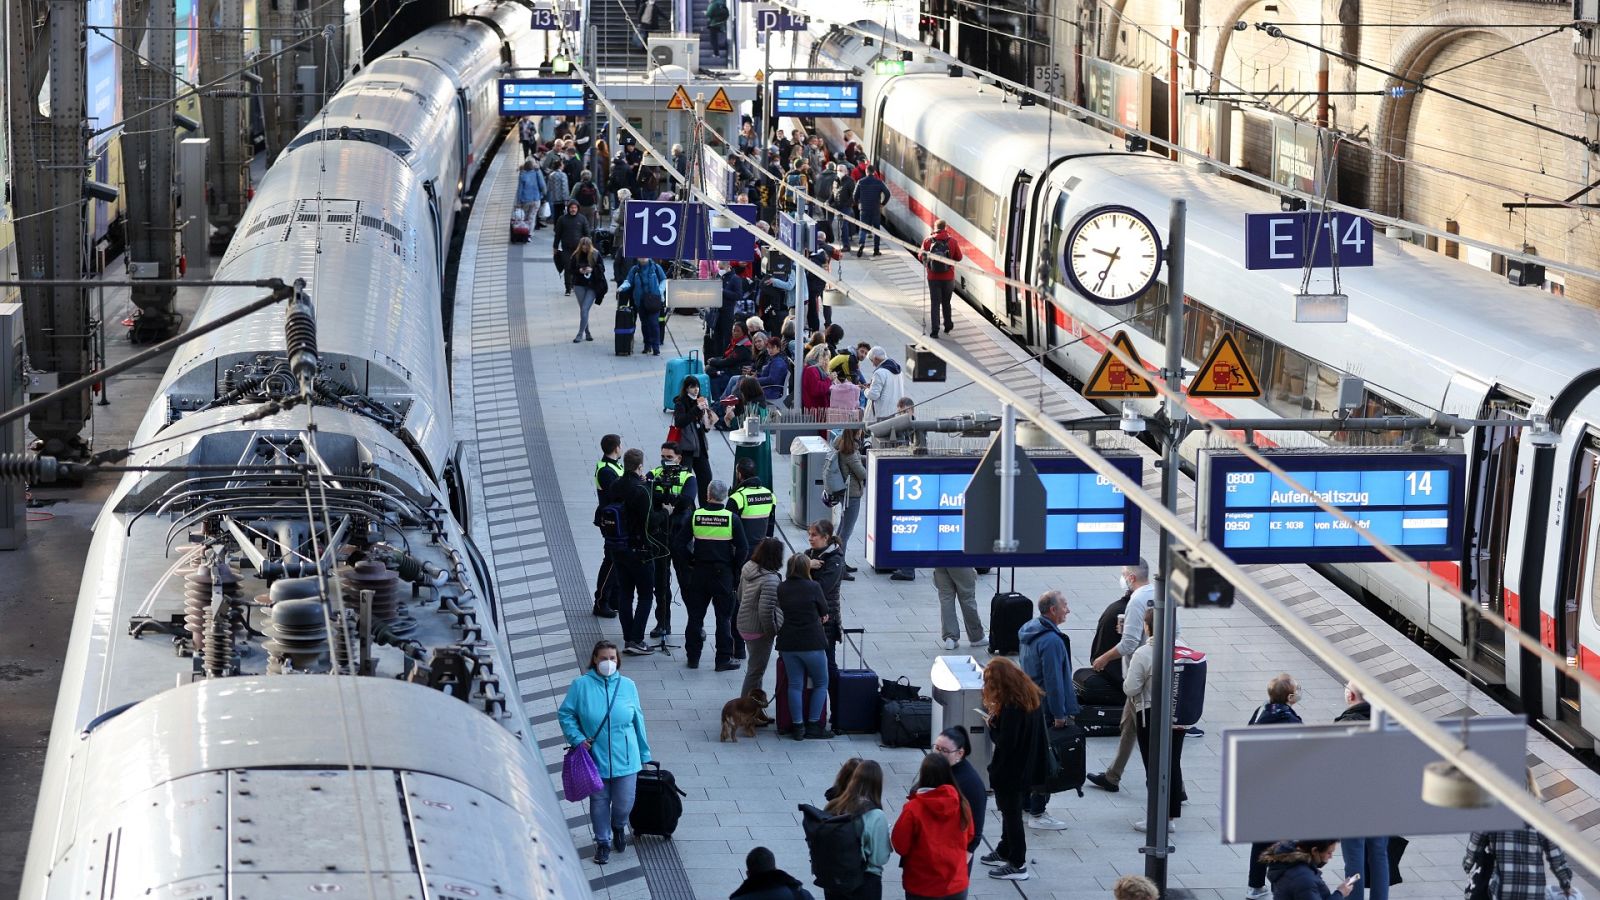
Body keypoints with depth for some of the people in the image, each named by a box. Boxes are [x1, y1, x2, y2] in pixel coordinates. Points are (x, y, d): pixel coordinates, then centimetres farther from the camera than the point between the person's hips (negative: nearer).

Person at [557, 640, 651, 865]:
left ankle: (619, 826, 39)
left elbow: (638, 721, 7)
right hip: (595, 758, -1)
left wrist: (644, 755, 11)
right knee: (599, 802, 10)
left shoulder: (627, 686, 0)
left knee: (624, 803, 5)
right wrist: (577, 739, -11)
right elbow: (565, 714, 2)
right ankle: (603, 842, 31)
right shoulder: (581, 685, -6)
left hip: (625, 759, 1)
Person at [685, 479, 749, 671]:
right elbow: (743, 548, -9)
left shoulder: (695, 516, -4)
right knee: (724, 616, 4)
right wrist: (734, 567, 4)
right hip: (723, 573, -2)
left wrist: (692, 560, 12)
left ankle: (693, 657, 15)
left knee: (695, 614, 11)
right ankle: (723, 659, 3)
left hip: (699, 572, 2)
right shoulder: (731, 518, -9)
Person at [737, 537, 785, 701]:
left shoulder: (747, 568, 0)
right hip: (758, 630, -9)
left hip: (743, 624, 9)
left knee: (755, 668, 23)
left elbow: (740, 595, 13)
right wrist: (772, 632, -14)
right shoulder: (770, 580, -27)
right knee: (756, 670, 4)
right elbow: (766, 611, -28)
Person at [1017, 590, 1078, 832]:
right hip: (1046, 711, -10)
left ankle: (1026, 805, 31)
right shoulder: (1051, 641, -23)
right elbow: (1053, 680, -24)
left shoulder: (1029, 633, 8)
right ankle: (1037, 814, 2)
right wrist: (1060, 715, -18)